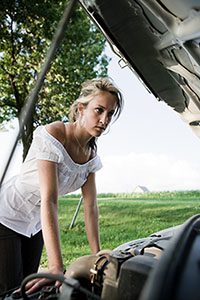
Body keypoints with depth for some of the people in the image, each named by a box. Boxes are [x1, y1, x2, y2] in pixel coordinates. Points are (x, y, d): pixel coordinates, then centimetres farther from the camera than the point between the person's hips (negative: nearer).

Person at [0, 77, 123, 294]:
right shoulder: (53, 136, -29)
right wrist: (56, 267, -41)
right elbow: (49, 202, -36)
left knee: (27, 288, 11)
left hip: (34, 224, 7)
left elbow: (90, 207, -4)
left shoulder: (91, 154, -5)